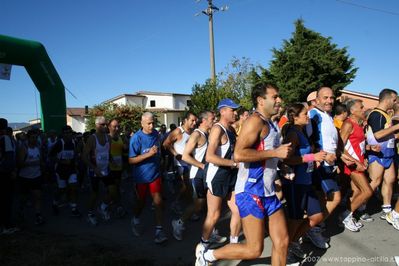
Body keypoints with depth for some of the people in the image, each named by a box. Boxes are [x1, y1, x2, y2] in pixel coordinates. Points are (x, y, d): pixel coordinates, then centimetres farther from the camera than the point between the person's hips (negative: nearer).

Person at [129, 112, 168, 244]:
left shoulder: (156, 134, -2)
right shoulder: (136, 138, -18)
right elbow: (131, 160, -20)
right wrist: (149, 154, -29)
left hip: (155, 174, 3)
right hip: (141, 175, -3)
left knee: (158, 201, -4)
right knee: (141, 201, 16)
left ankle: (159, 230, 3)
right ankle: (135, 221, 44)